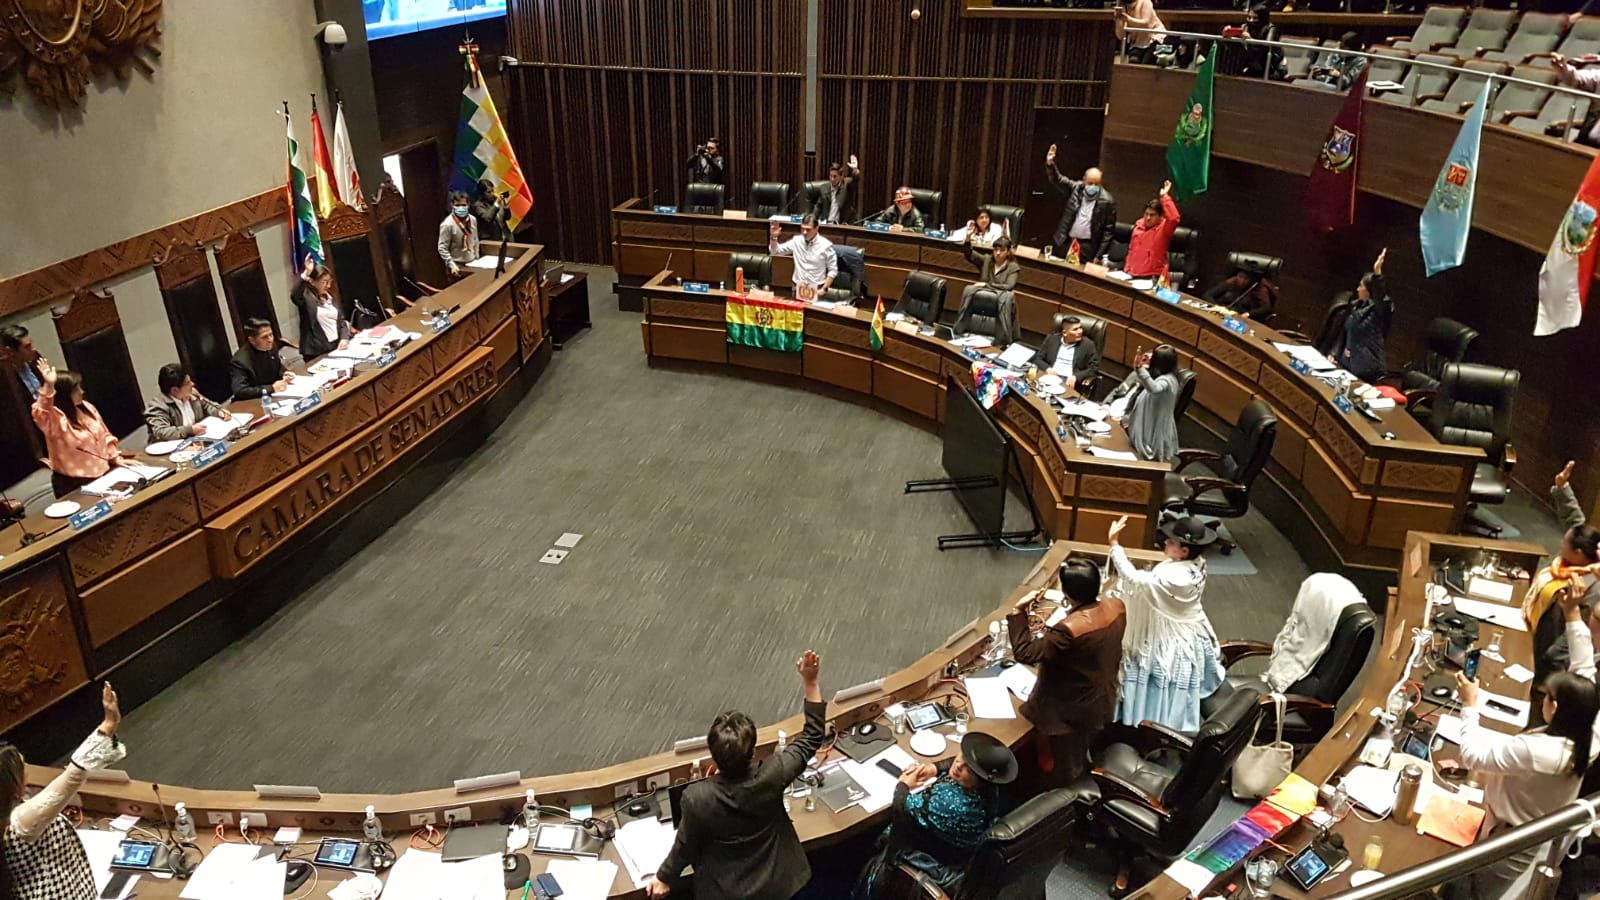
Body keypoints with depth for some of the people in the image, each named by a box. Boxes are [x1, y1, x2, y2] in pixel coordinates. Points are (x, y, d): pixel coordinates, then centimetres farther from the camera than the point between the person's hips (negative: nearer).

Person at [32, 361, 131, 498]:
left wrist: (117, 458, 8)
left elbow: (105, 435, 14)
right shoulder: (55, 418, -17)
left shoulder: (87, 408, 5)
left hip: (102, 474, 6)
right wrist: (49, 387, -53)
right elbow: (40, 413, -41)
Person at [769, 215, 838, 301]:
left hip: (816, 289, -3)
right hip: (798, 287, 3)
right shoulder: (796, 241, 1)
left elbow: (833, 270, -5)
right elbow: (775, 251, 8)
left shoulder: (826, 245, -9)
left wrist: (824, 289, -12)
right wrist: (773, 237, -10)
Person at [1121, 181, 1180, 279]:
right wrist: (1127, 269, 13)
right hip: (1132, 275, 6)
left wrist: (1164, 197, -27)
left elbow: (1174, 218, -28)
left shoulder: (1163, 228, -6)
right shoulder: (1139, 226, 11)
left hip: (1152, 277, -6)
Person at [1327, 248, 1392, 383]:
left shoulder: (1380, 311, -11)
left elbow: (1381, 298, -35)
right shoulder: (1356, 306, 10)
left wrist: (1377, 273, -46)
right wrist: (1334, 353, 5)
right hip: (1346, 363, 7)